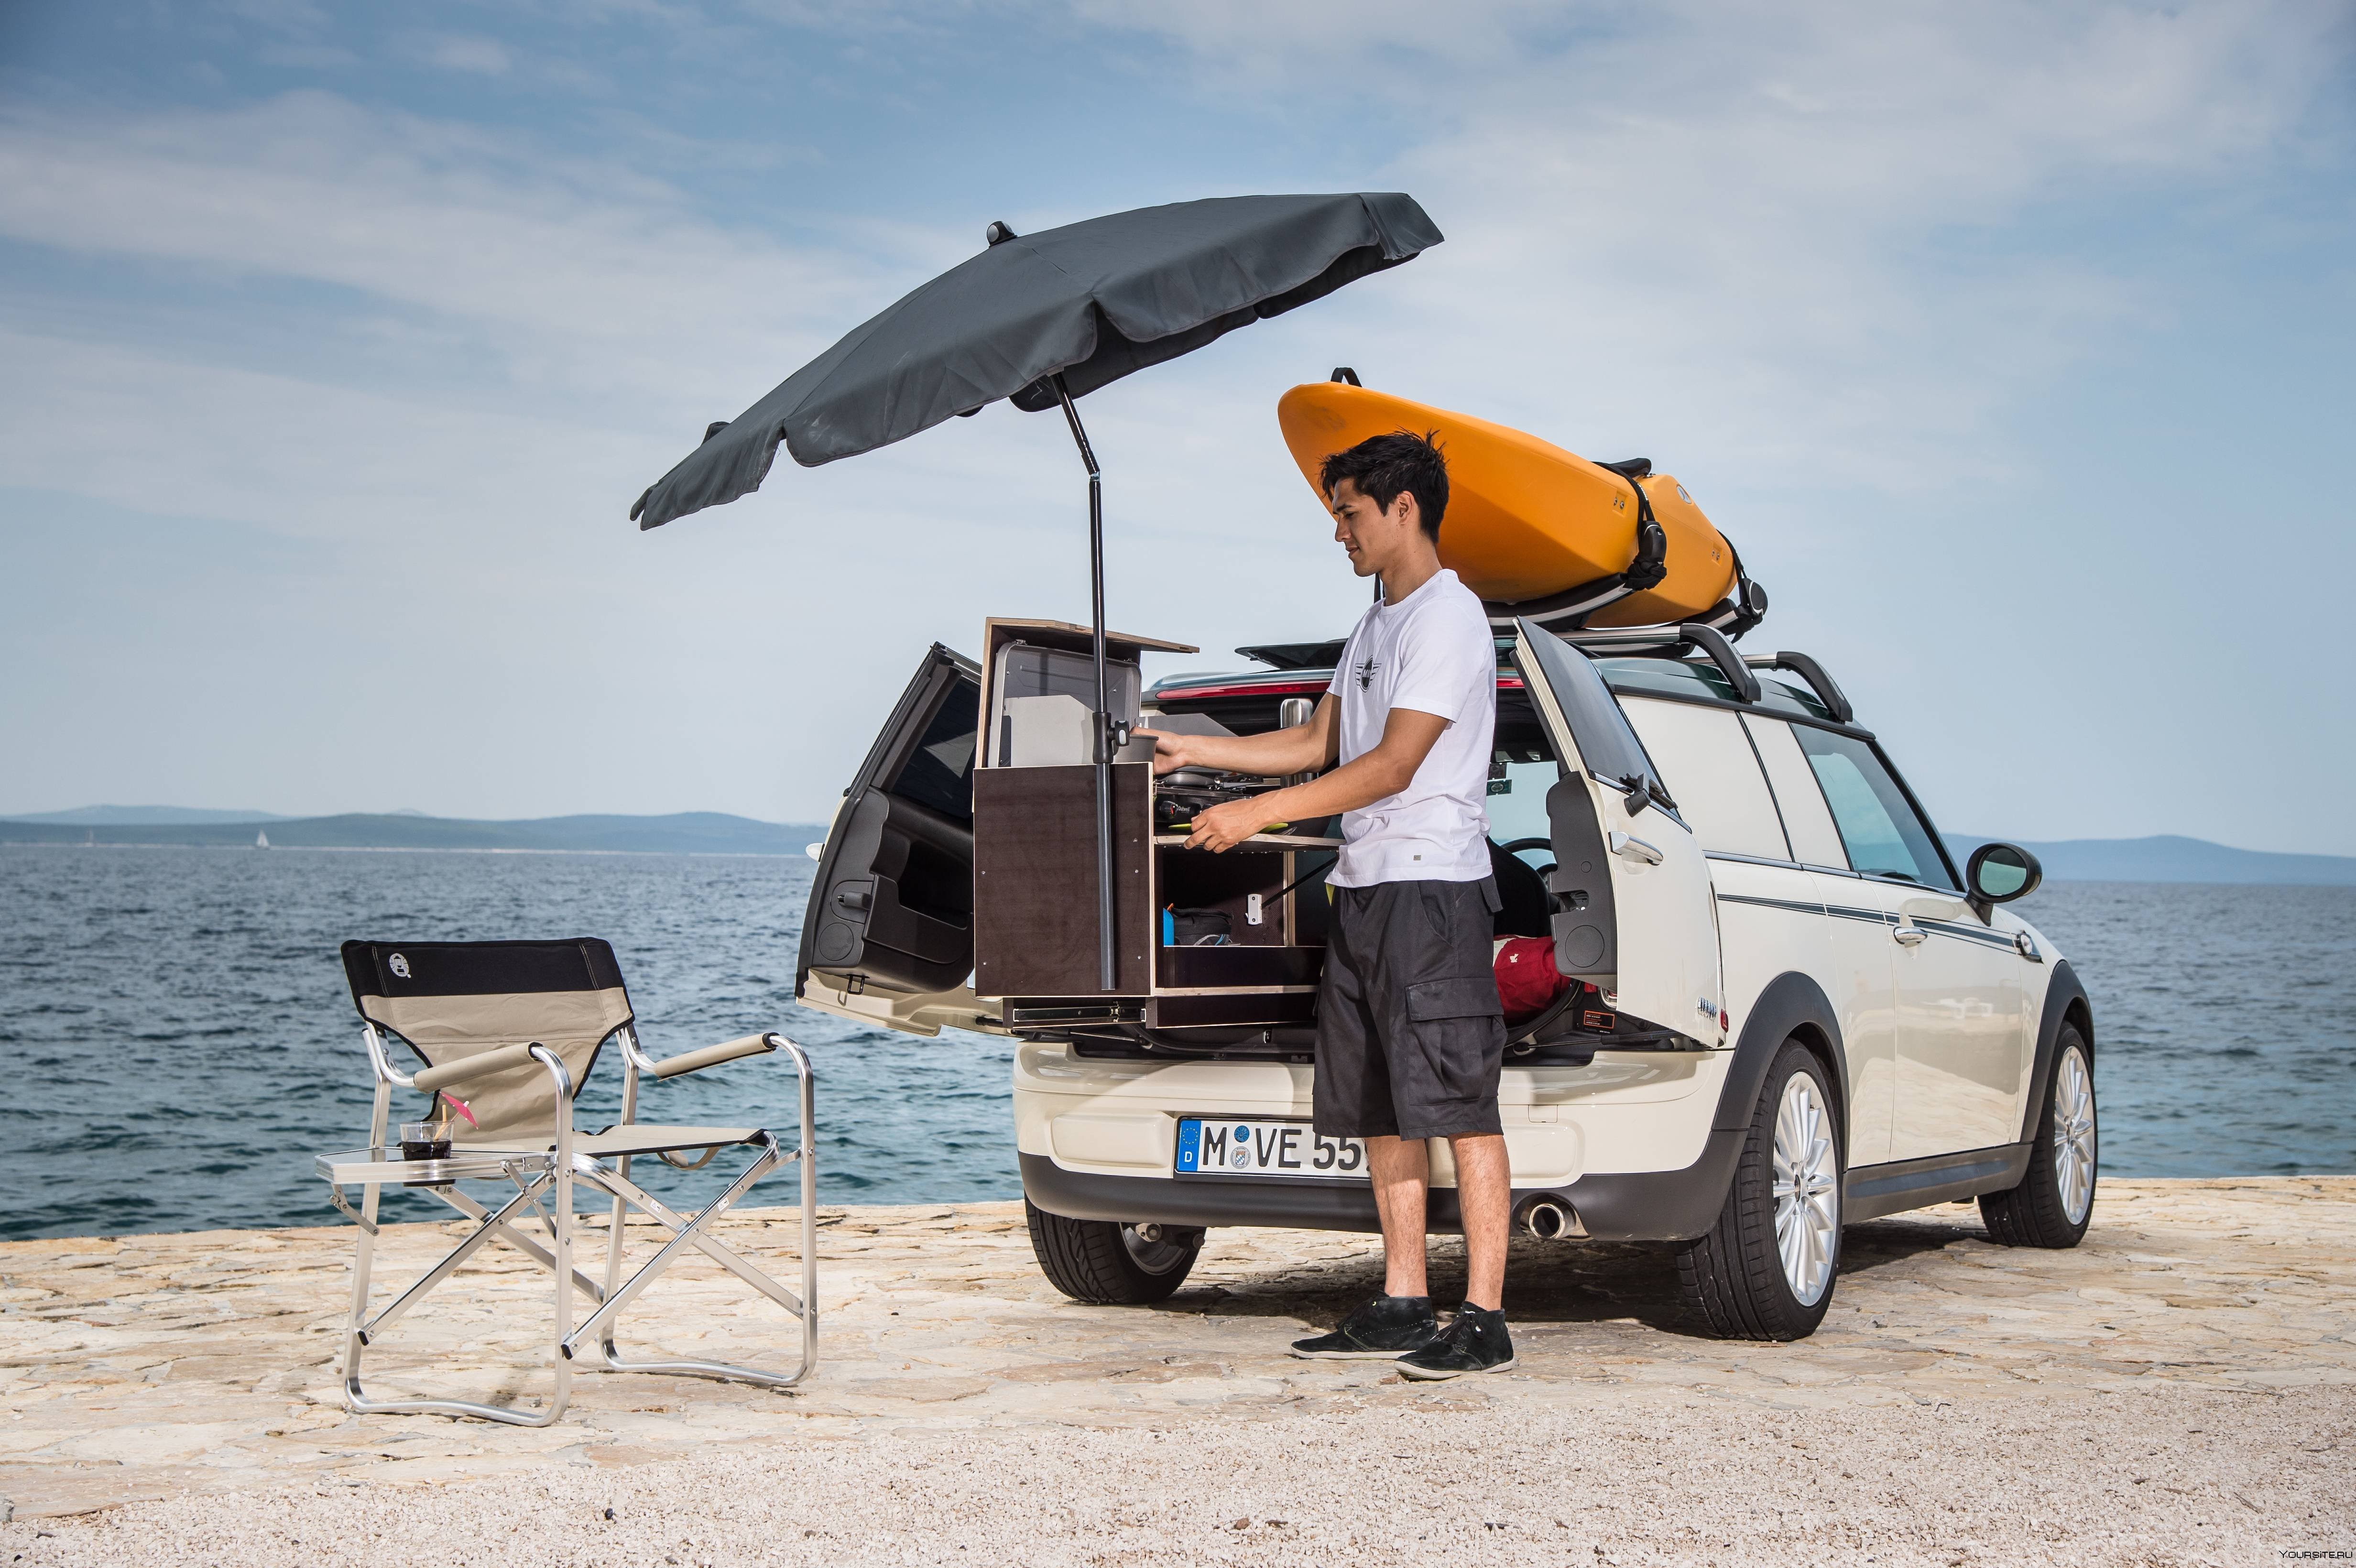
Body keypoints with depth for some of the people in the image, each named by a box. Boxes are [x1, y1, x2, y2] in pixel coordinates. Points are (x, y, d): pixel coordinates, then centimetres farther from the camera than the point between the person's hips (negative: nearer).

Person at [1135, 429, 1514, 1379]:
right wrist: (1192, 751, 19)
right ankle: (1402, 1307, 15)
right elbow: (1315, 744, 24)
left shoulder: (1449, 617, -9)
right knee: (1382, 1109, 9)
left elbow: (1393, 765, -16)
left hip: (1433, 885, -10)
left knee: (1459, 1105, -9)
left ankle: (1484, 1319, -7)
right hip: (1363, 888, 10)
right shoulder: (1372, 631, 21)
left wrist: (1256, 816, -16)